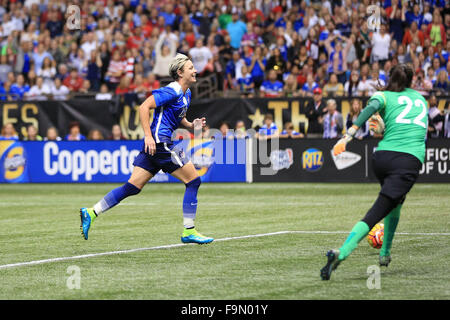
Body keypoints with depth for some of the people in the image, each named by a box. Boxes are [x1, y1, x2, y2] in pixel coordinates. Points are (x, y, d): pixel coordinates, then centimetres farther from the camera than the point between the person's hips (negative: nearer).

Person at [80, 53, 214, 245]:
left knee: (132, 187, 5)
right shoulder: (172, 91, -12)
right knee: (193, 181, -4)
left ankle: (90, 213, 3)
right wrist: (148, 136, -24)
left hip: (153, 145, 10)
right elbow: (144, 107, -18)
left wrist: (191, 125, 11)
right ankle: (189, 232, -1)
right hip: (159, 143, -10)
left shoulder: (186, 93, 18)